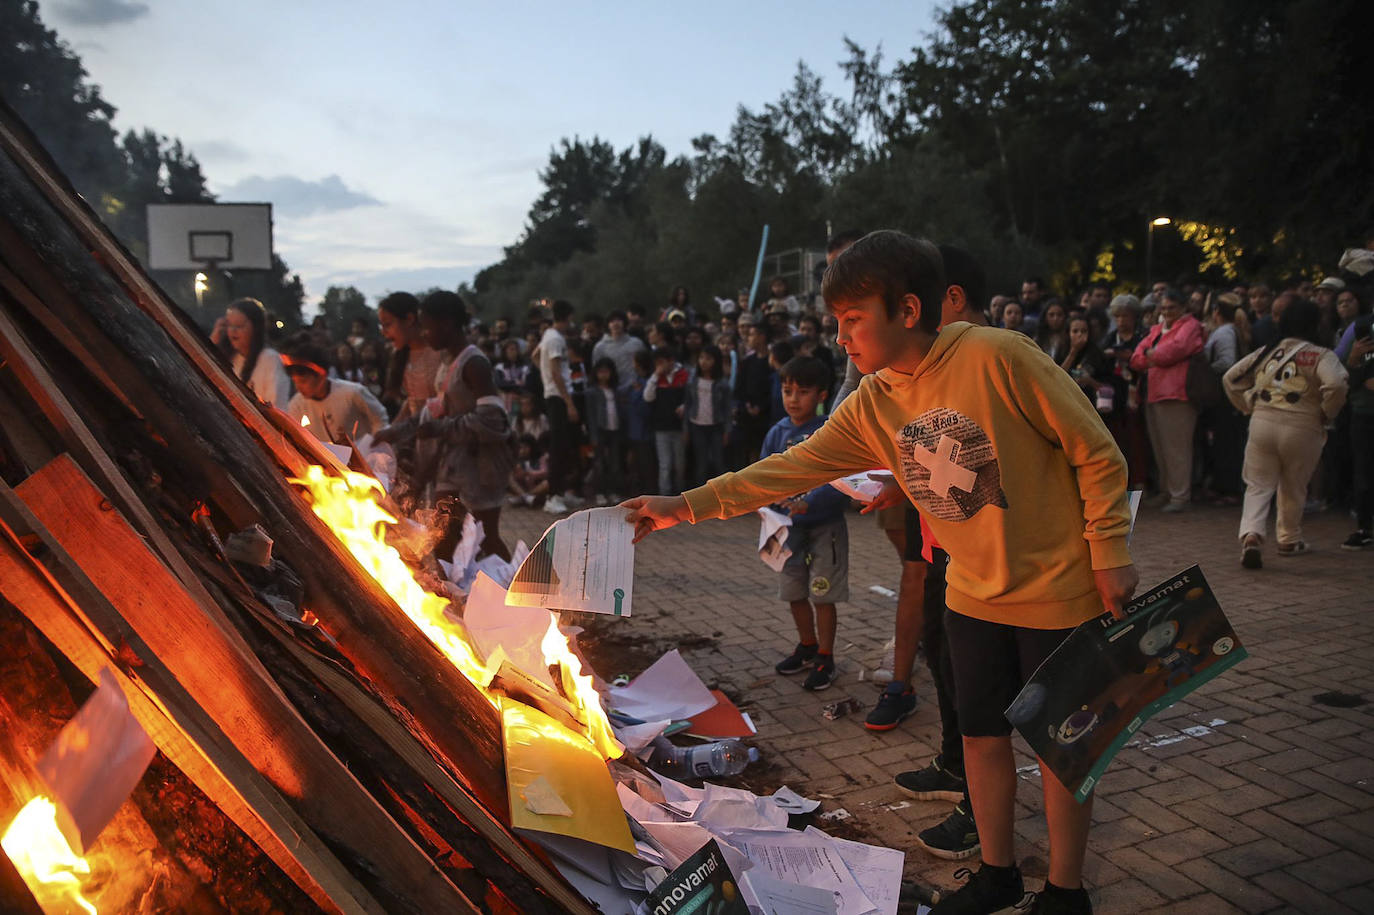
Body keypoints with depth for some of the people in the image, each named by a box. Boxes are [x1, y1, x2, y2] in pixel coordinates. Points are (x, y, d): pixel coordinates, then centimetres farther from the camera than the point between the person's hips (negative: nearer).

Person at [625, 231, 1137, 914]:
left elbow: (1096, 453, -14)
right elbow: (794, 467, -4)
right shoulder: (871, 407, -3)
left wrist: (1109, 554, -12)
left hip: (1058, 590, -5)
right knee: (981, 732, 15)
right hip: (974, 594, 6)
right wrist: (685, 506, -9)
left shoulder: (996, 356, -22)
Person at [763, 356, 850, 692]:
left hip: (825, 526, -5)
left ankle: (825, 658, 20)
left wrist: (807, 503, -33)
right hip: (789, 526, 5)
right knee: (794, 593, 17)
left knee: (823, 595, 4)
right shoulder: (778, 433, 1)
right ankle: (807, 646, 37)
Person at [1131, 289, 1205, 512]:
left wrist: (1152, 355, 1)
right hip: (1153, 396, 8)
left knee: (1177, 449, -8)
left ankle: (1180, 496, -4)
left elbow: (1177, 348, -16)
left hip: (1176, 396, -8)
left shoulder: (1190, 326, 2)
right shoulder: (1157, 329, 23)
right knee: (1159, 449, 12)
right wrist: (1153, 358, -7)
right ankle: (1165, 493, 21)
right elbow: (1136, 358, 13)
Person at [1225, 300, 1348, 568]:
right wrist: (1326, 414, -5)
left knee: (1258, 486, 6)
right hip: (1301, 429, -2)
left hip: (1262, 423, 2)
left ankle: (1251, 535, -17)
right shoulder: (1321, 356, -3)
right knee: (1293, 489, 17)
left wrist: (1249, 406, 15)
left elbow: (1230, 378, 12)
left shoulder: (1266, 352, 10)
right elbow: (1337, 384, -21)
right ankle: (1289, 540, 30)